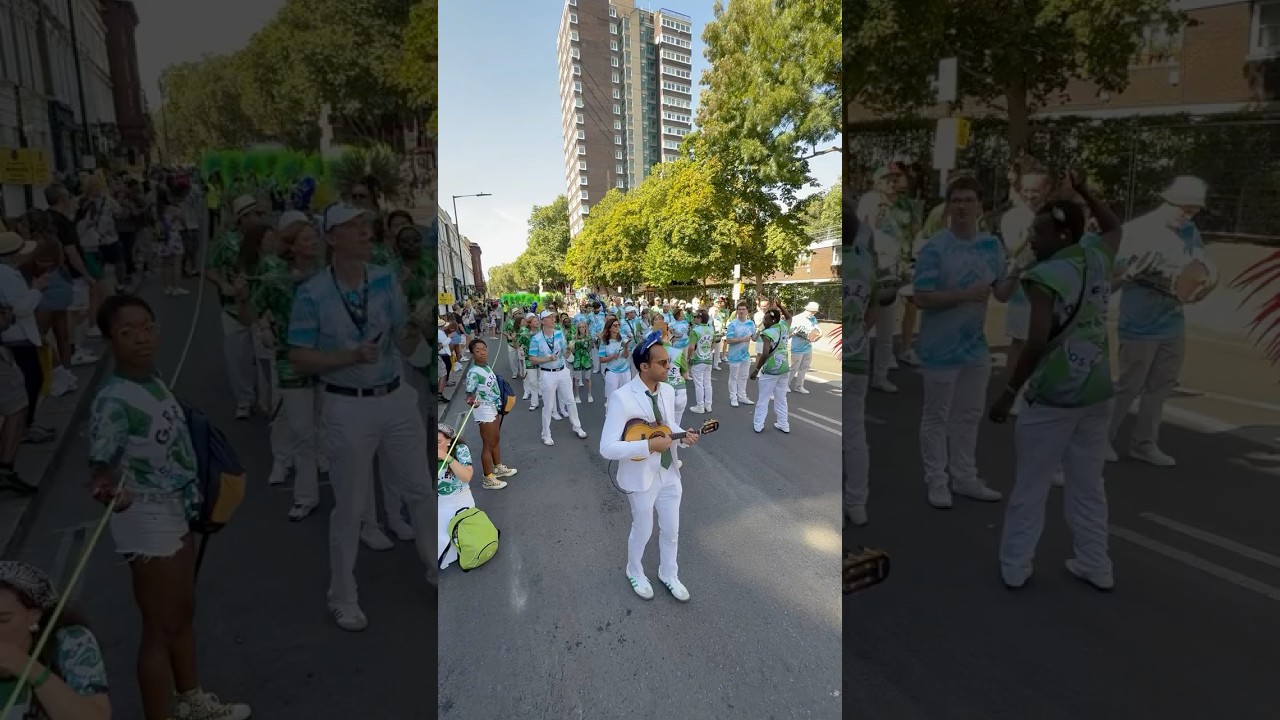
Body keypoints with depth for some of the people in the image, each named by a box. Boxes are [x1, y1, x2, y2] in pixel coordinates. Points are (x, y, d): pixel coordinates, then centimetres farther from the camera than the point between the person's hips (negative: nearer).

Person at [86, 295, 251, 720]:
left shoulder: (153, 382, 1)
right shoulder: (113, 402, -24)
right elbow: (100, 467, -27)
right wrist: (109, 491, -49)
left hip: (176, 514, 9)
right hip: (147, 524, -9)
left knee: (184, 612, 23)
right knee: (160, 628, 5)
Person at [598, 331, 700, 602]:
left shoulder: (668, 391, -3)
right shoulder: (621, 398, -26)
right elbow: (607, 448, -29)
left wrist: (683, 437, -9)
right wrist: (649, 445, -31)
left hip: (669, 472, 6)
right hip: (642, 477, -6)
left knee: (671, 530, 20)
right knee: (643, 530, 17)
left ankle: (668, 574, 46)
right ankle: (635, 572, 46)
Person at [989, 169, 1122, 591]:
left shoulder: (1044, 276, -17)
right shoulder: (1097, 257, 3)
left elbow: (1037, 342, -24)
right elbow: (1114, 226, 28)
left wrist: (1008, 393, -17)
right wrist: (1083, 191, 25)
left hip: (1053, 396, -6)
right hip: (1098, 392, 7)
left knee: (1031, 486, 6)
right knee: (1088, 484, 17)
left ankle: (1014, 568, 16)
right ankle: (1095, 567, 29)